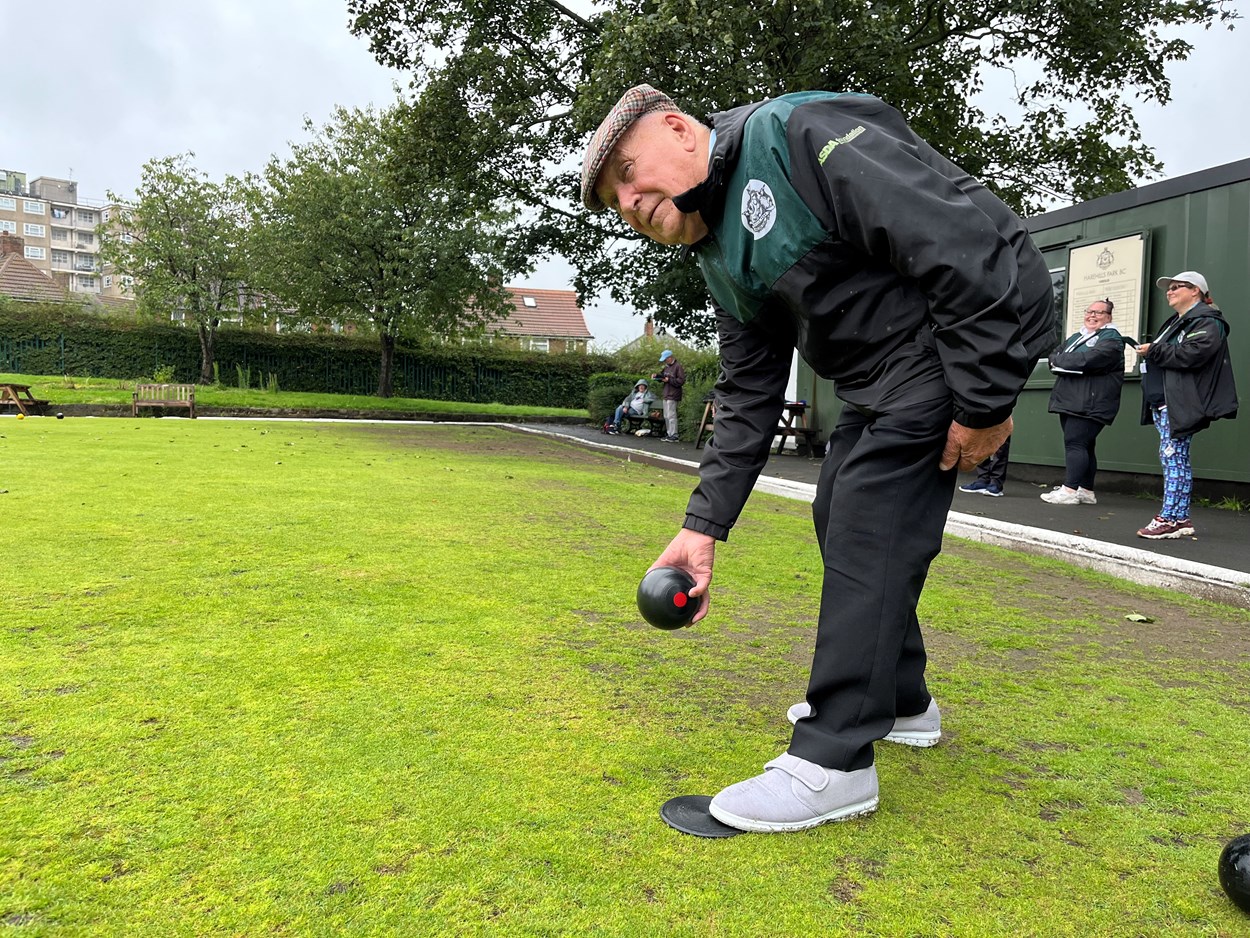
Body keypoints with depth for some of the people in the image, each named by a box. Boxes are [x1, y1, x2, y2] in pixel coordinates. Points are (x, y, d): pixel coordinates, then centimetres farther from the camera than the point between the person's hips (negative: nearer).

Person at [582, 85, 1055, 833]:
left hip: (974, 341, -9)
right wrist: (704, 525, 2)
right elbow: (749, 398, 10)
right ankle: (899, 700, 32)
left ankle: (835, 760, -2)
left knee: (869, 530, -13)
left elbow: (968, 240, -25)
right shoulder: (723, 258, 10)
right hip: (881, 379, 10)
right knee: (841, 519, 14)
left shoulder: (800, 135, -20)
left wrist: (983, 401, -23)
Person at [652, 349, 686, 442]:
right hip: (666, 394, 10)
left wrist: (669, 380, -17)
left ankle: (674, 436, -10)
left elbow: (681, 380, -16)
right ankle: (669, 434, 22)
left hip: (673, 396, -10)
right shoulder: (667, 366, 15)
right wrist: (656, 375, 5)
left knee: (671, 416, -11)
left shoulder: (678, 366, -11)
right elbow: (662, 374, 26)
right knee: (666, 416, 14)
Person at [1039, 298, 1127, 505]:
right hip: (1070, 400, 8)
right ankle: (1086, 491, 14)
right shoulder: (1076, 337, 24)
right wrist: (1065, 361, -7)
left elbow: (1089, 359, -18)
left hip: (1089, 403, -8)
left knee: (1075, 442, -13)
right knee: (1083, 445, 10)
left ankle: (1070, 490, -15)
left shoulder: (1111, 338, -2)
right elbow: (1054, 354, 15)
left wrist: (1061, 360, -5)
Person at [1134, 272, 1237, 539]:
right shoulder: (1176, 322, 25)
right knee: (1176, 459, 9)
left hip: (1179, 404, -10)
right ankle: (1181, 518, 13)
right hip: (1163, 402, 10)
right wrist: (1149, 351, 6)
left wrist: (1153, 351, -11)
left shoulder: (1207, 323, -6)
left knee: (1172, 456, -12)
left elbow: (1190, 355, -21)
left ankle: (1169, 518, -11)